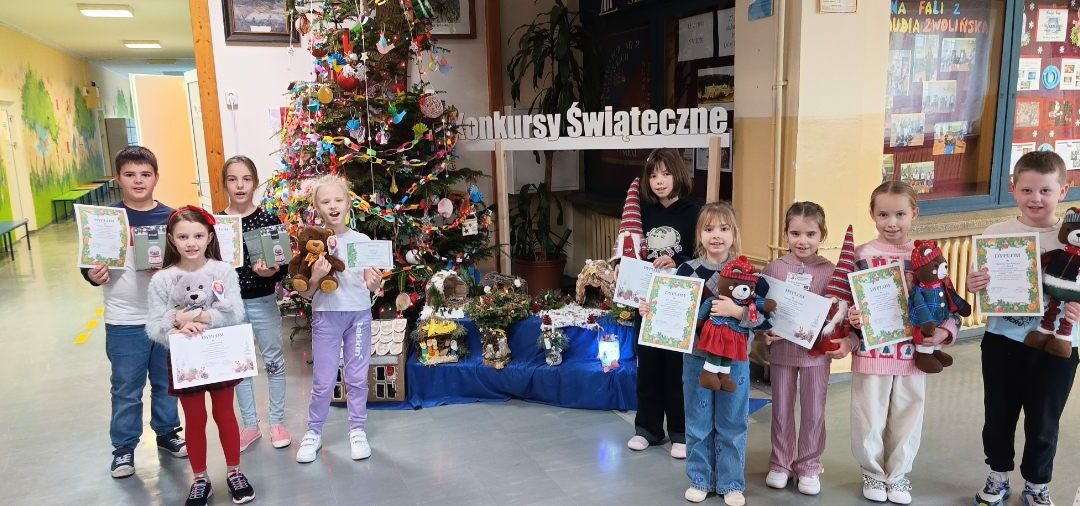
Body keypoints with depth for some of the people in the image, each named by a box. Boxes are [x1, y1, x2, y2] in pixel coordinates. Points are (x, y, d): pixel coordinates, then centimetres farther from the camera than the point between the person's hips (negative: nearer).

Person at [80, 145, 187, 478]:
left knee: (166, 382, 17)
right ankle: (123, 447, 25)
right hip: (124, 322, -2)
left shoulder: (170, 217, 0)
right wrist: (93, 276, -23)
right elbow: (90, 265, -3)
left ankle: (167, 433, 36)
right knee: (126, 389, 9)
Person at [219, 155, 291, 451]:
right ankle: (250, 425, 28)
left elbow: (283, 268, -7)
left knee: (274, 362, 11)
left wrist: (270, 272, -28)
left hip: (263, 303, -2)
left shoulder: (269, 221, -7)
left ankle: (277, 421, 28)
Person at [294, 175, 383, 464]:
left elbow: (371, 285, 3)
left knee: (357, 377, 10)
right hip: (326, 316, -1)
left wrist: (375, 282, -20)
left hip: (359, 313, 1)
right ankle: (313, 432, 23)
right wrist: (315, 278, -21)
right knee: (323, 380, 4)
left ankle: (357, 430, 24)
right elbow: (305, 293, 0)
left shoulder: (362, 240, 0)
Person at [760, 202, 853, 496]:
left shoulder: (829, 271, -5)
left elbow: (841, 313, -2)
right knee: (781, 410, 13)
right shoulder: (773, 268, -3)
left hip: (817, 351, 0)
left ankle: (808, 467, 27)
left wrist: (845, 342, -15)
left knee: (814, 413, 10)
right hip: (781, 349, 1)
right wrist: (763, 333, -14)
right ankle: (780, 464, 28)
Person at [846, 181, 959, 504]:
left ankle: (898, 474, 33)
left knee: (907, 417, 14)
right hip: (871, 353, -1)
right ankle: (873, 473, 30)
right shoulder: (861, 255, -5)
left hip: (913, 353, 2)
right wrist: (851, 318, -21)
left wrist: (943, 331, -14)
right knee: (871, 417, 9)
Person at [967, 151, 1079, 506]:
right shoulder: (995, 233, -3)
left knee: (1043, 421, 14)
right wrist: (973, 287, -19)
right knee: (998, 416, 15)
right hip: (1002, 342, 1)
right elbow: (982, 291, 3)